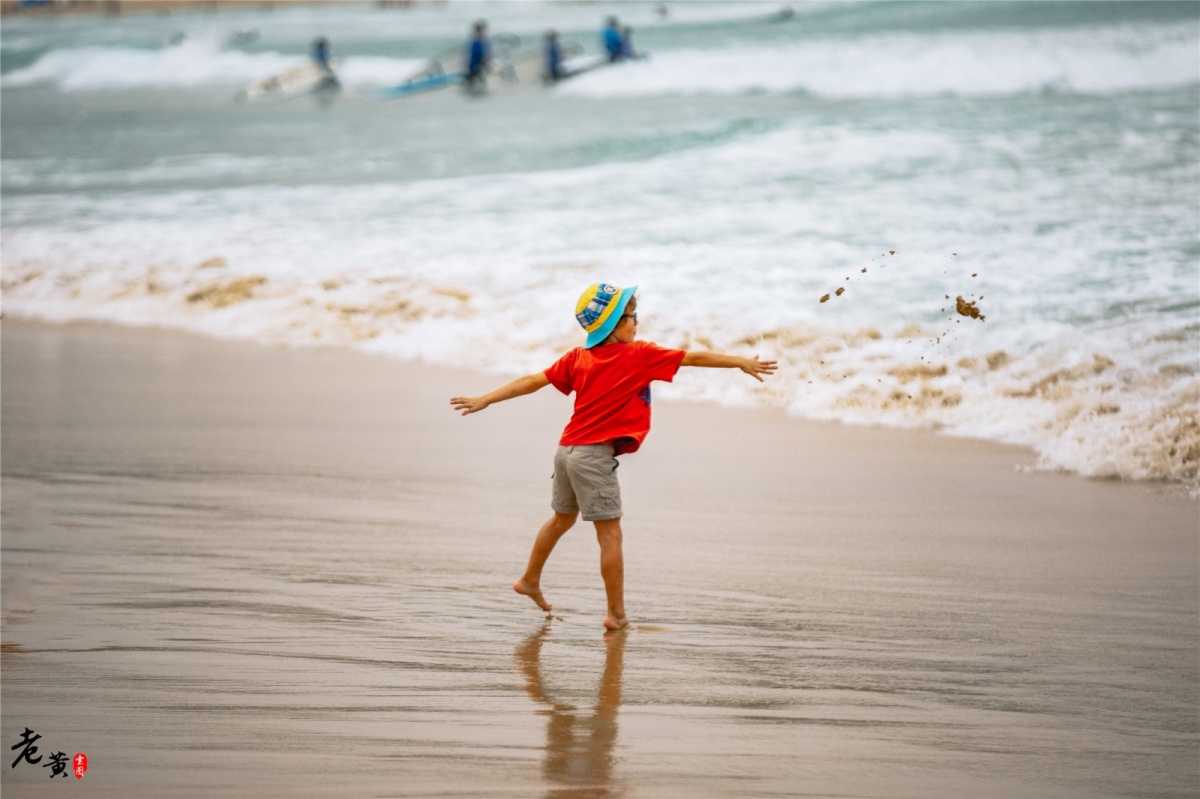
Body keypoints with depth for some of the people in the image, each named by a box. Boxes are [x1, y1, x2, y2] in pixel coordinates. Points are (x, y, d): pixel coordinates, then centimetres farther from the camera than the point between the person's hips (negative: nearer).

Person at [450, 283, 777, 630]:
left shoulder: (578, 356, 8)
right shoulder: (639, 355, -9)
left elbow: (533, 381, 8)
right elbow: (693, 358, -7)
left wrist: (484, 400, 13)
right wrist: (742, 362, -3)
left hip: (567, 449, 8)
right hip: (595, 456, -7)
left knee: (562, 518, 28)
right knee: (609, 534, -3)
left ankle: (530, 579, 42)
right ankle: (616, 613, -1)